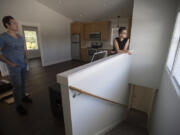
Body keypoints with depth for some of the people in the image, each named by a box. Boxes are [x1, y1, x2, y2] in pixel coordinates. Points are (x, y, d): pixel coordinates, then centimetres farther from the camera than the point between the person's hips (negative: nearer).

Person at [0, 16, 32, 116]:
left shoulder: (20, 38, 7)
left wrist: (26, 58, 5)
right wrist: (9, 63, -15)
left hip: (23, 64, 6)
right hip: (14, 66, -5)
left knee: (23, 82, 16)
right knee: (17, 86, -2)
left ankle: (23, 97, 35)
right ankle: (19, 105, 13)